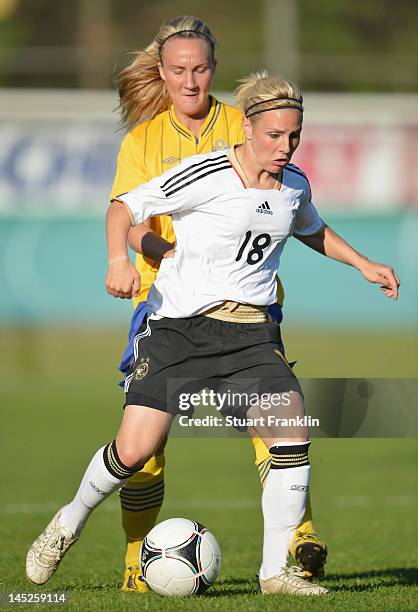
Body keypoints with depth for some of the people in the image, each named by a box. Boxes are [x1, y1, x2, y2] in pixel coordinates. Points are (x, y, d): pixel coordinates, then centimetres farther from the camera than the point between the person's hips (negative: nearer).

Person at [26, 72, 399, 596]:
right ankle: (69, 523, 18)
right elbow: (124, 207, -7)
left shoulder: (294, 185, 7)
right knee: (133, 451, -12)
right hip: (178, 325, -4)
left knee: (292, 440, -15)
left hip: (250, 332, 5)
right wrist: (119, 260, -23)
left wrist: (362, 263, 24)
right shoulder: (205, 175, -12)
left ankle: (276, 570, -2)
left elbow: (311, 230, 31)